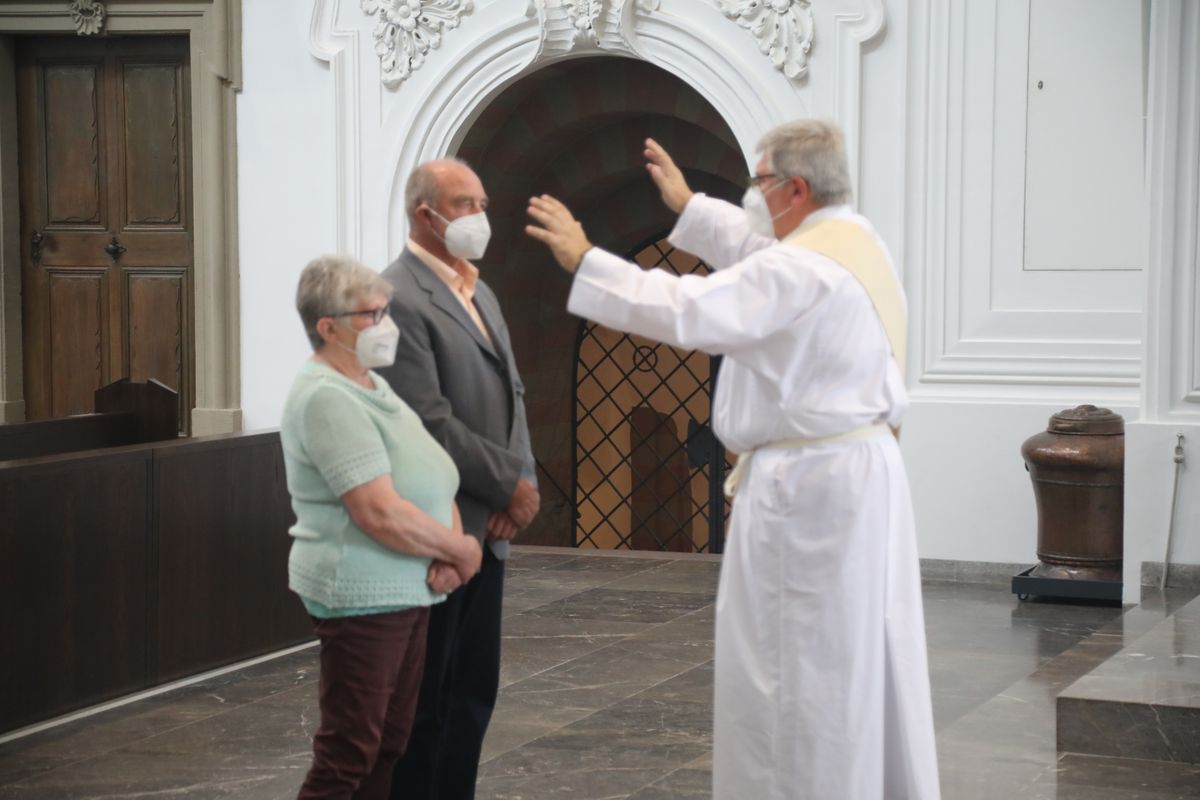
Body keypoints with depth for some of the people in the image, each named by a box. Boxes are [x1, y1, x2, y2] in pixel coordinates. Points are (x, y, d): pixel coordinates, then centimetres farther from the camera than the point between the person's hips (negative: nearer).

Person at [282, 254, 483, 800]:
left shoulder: (372, 386, 13)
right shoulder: (327, 398, -17)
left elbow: (431, 481, 13)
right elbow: (381, 513, -24)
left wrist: (448, 552, -7)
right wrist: (462, 550, -11)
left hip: (405, 593, 10)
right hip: (362, 597, -10)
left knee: (389, 743, 13)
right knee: (348, 753, -6)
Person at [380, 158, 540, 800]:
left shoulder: (479, 293, 15)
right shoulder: (400, 298, -15)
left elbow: (509, 396, 15)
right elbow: (431, 425, -20)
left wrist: (523, 480, -2)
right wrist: (511, 486, -13)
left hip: (485, 528, 9)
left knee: (473, 693, 12)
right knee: (421, 699, 0)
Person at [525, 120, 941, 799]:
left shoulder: (807, 269, -19)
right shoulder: (855, 240, 10)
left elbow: (684, 311, -25)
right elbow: (759, 253, 29)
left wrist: (584, 259, -17)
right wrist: (688, 205, 37)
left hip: (808, 487, -10)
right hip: (861, 474, 10)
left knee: (794, 663, -1)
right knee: (864, 660, 14)